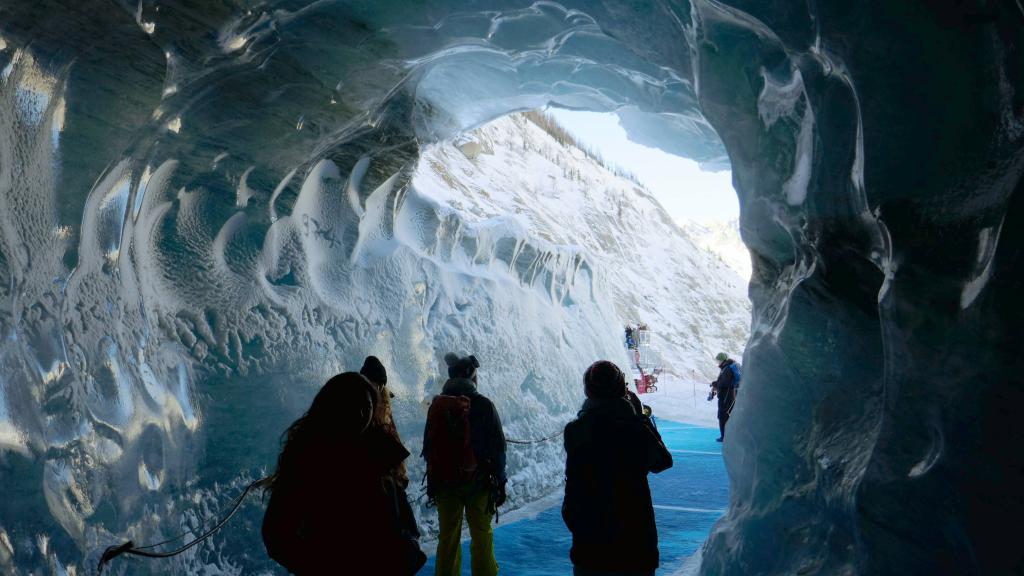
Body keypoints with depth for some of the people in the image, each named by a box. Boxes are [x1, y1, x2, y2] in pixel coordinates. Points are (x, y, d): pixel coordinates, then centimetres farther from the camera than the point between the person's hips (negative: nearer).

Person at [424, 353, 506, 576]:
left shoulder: (437, 405, 0)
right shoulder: (483, 405, -11)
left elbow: (428, 447, 6)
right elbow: (497, 447, -9)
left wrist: (433, 481, 15)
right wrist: (499, 481, 1)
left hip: (443, 482, 3)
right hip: (477, 481, -3)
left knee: (447, 537, 12)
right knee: (481, 535, 9)